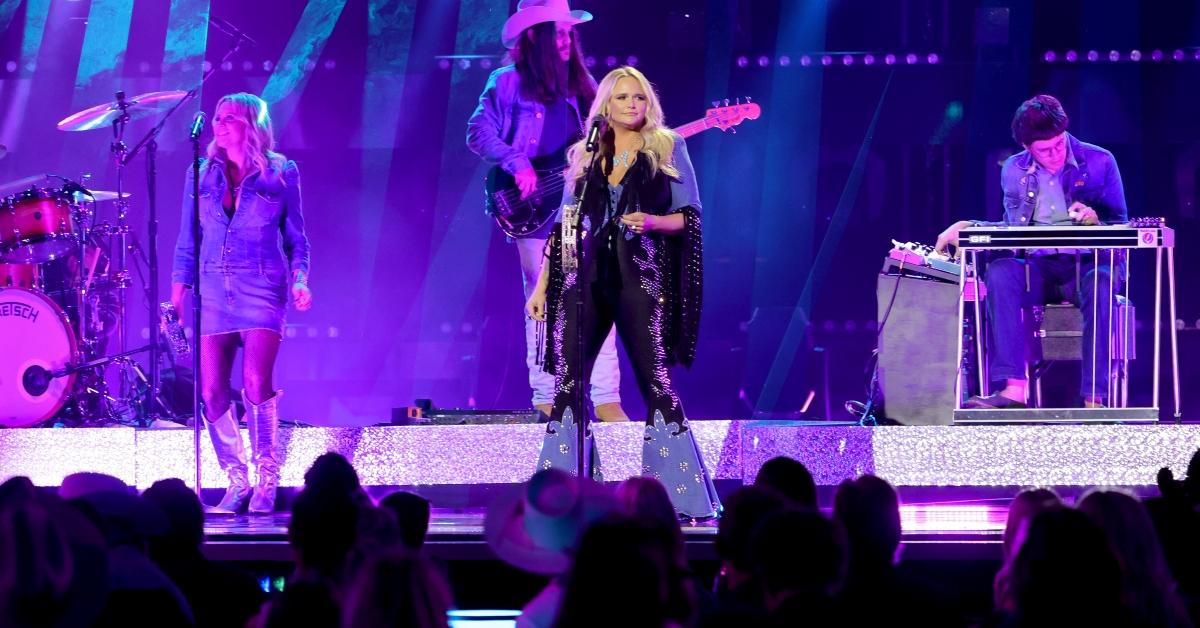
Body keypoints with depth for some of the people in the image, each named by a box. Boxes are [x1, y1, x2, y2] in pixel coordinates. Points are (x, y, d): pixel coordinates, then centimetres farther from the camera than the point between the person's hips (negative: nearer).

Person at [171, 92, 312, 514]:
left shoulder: (282, 172, 6)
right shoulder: (203, 175, 13)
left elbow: (296, 237, 9)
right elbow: (187, 241, 15)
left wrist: (300, 279, -7)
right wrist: (177, 294, 7)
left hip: (263, 288, -3)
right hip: (214, 289, 4)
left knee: (255, 382, -17)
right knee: (211, 391, -3)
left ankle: (267, 477, -5)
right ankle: (236, 480, 10)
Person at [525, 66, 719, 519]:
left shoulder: (668, 148, 7)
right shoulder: (585, 155, 15)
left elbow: (690, 217, 3)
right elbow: (564, 225, 15)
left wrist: (653, 221, -17)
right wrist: (541, 287, 9)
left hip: (641, 277, -3)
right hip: (586, 277, 3)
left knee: (655, 383, -9)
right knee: (567, 383, -3)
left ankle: (680, 496, -7)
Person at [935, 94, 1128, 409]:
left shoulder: (1099, 162, -1)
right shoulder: (1014, 171, 7)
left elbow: (1121, 227, 2)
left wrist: (1095, 221, -20)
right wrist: (968, 227, -1)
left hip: (1086, 264, -3)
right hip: (1036, 268, 3)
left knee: (1100, 286, -39)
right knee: (999, 272, -31)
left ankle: (1094, 397, -38)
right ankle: (1013, 388, -39)